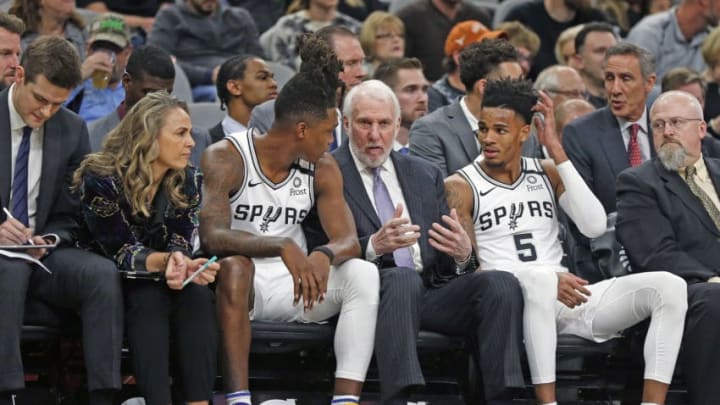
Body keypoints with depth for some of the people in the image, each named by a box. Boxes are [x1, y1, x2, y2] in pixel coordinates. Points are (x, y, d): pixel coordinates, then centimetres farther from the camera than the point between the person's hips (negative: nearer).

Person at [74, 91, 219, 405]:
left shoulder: (188, 181, -3)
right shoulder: (102, 181, -18)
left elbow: (181, 245, -9)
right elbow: (121, 252, -21)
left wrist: (179, 266, -35)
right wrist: (166, 261, -40)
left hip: (158, 282, 4)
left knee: (196, 294, -28)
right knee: (150, 298, -36)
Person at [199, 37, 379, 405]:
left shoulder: (322, 169, 4)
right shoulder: (226, 158, -12)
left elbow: (348, 240, -6)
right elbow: (212, 236, -26)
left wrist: (325, 255, -31)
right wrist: (282, 246, -41)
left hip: (294, 285, 5)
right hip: (240, 287, -4)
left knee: (363, 273, -20)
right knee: (235, 264, -37)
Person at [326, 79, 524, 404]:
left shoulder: (425, 175, 22)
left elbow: (449, 265, 17)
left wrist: (462, 254, -8)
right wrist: (374, 246, -25)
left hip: (431, 294, 5)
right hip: (372, 291, -5)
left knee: (501, 283, -21)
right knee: (403, 278, -37)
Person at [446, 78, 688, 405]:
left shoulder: (547, 172, 16)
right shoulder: (460, 187, 4)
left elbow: (594, 226, 0)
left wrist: (557, 153, -2)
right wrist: (547, 278, -19)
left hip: (568, 299, 5)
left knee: (669, 286, -16)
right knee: (539, 279, -41)